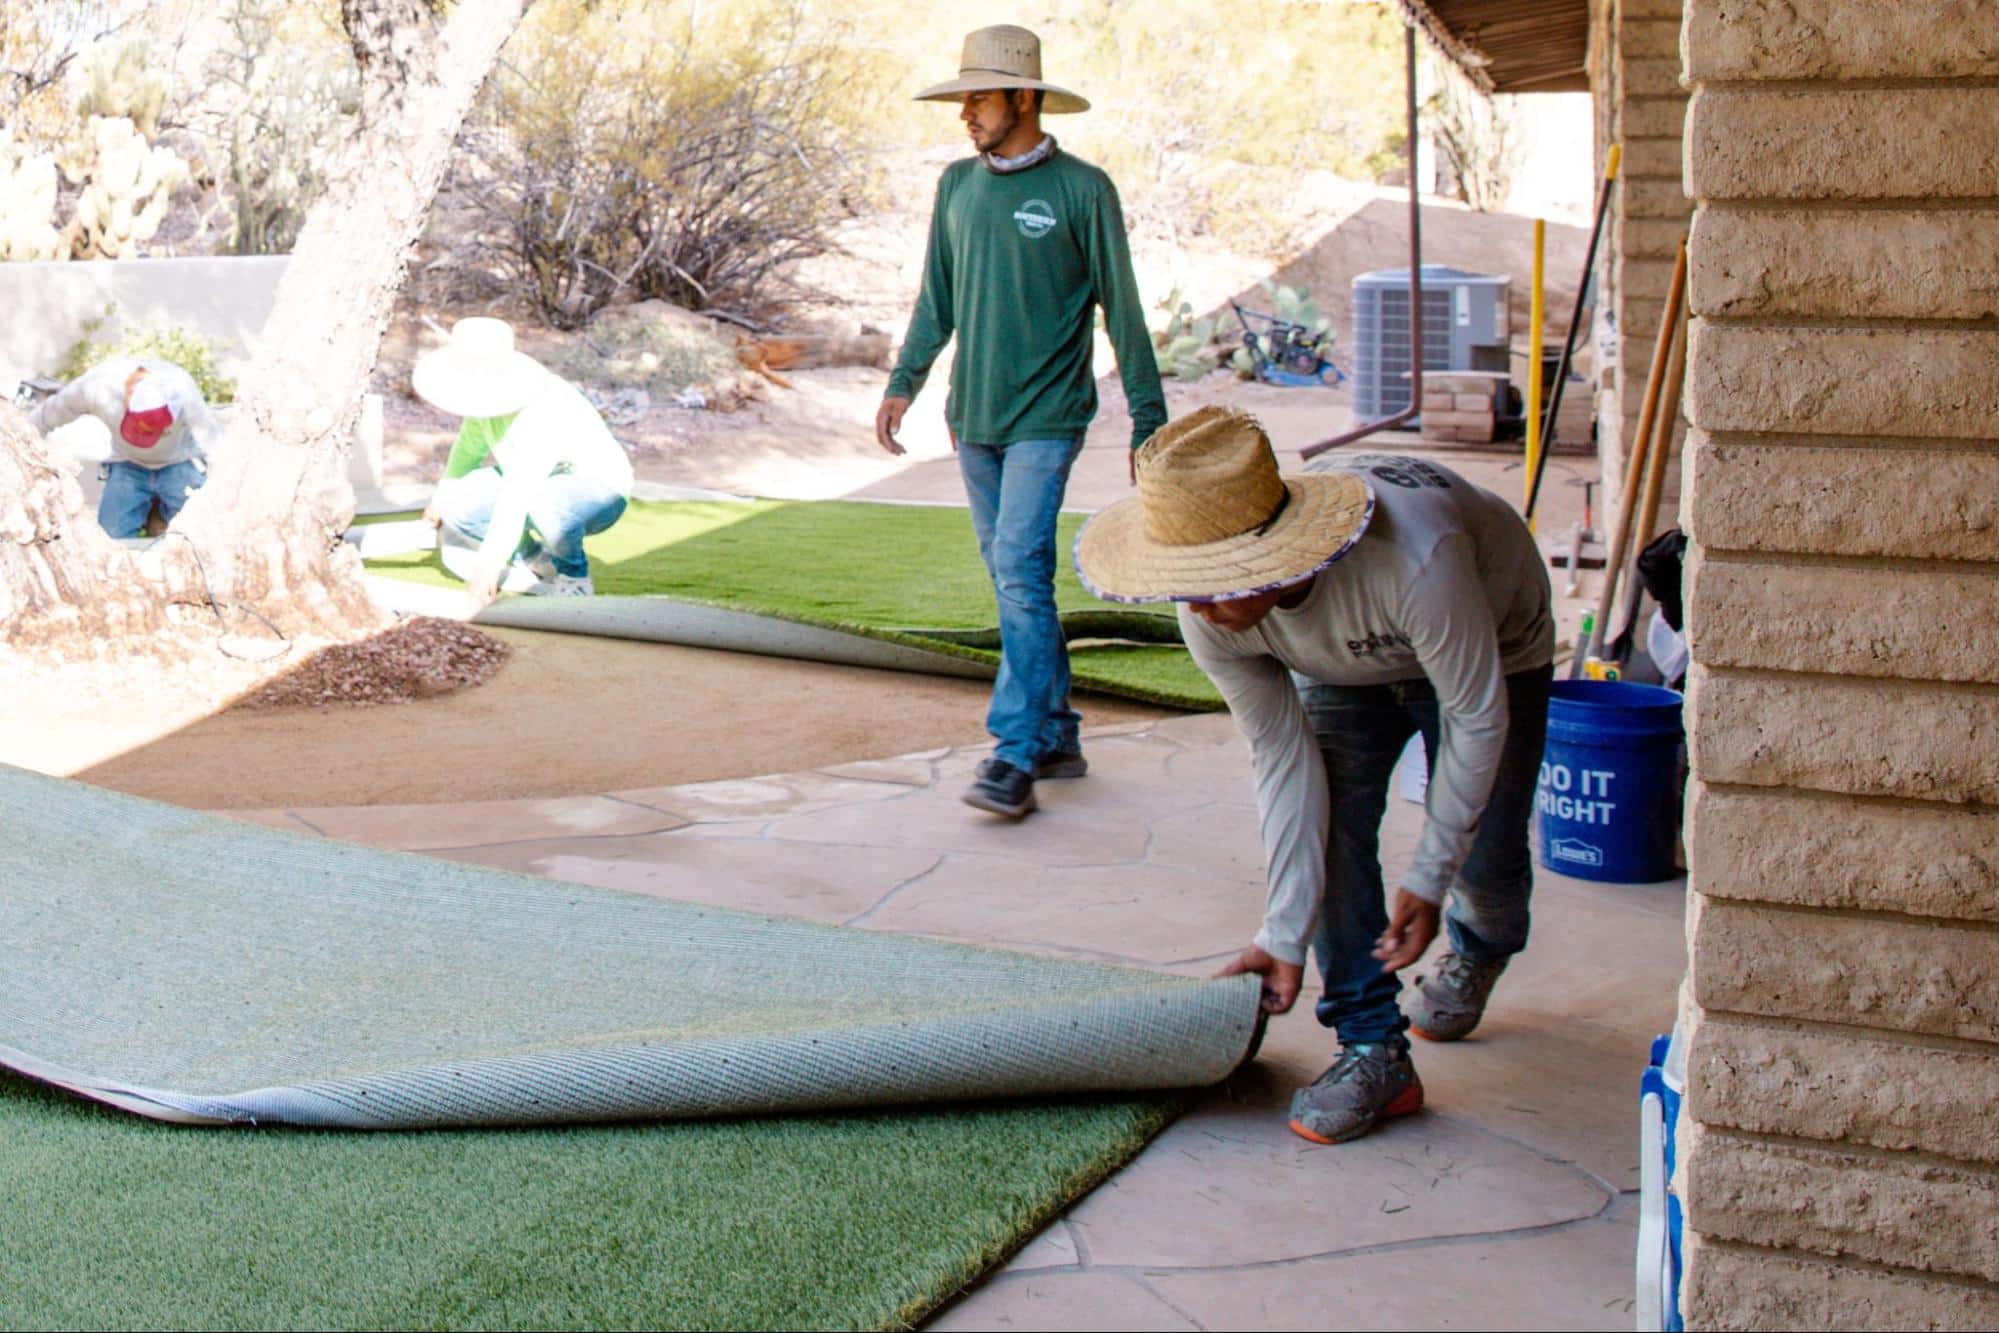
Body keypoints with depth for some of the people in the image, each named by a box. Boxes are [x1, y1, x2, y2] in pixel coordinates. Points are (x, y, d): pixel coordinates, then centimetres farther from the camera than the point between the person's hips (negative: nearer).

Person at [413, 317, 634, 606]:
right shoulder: (488, 392, -12)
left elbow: (517, 494, -41)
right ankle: (538, 561, 9)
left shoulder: (543, 411, -36)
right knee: (456, 502, -9)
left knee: (544, 500, -41)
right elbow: (470, 444, 9)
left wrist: (490, 565, -42)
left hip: (599, 491, -8)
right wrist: (443, 496, 21)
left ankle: (574, 576, -12)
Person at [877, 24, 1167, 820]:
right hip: (973, 417, 6)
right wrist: (904, 383, 4)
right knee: (1013, 579, 10)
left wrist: (1148, 418, -3)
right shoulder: (957, 185, 10)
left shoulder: (1080, 189, -6)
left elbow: (1122, 310, -3)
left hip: (1046, 418, -6)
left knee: (1020, 572, -15)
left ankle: (1015, 757, -15)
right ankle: (1057, 736, 21)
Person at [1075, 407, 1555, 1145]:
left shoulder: (1413, 557, -48)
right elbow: (1283, 759, -22)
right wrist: (1285, 935, -21)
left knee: (1482, 856, -4)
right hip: (1345, 668, 3)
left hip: (1493, 649, -3)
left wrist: (1426, 881, -26)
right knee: (1322, 832, -15)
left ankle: (1478, 952, 32)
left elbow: (1477, 717, -33)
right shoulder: (1209, 616, -31)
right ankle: (1372, 1050, -5)